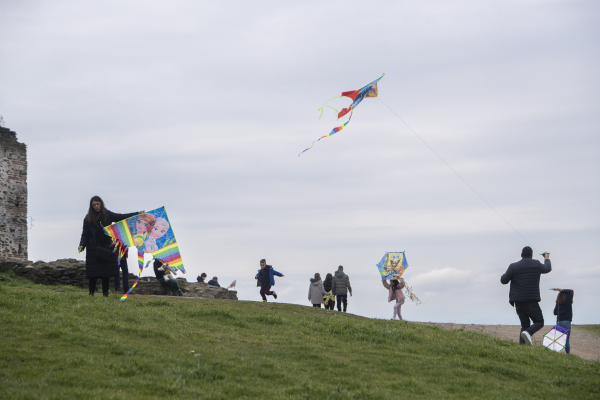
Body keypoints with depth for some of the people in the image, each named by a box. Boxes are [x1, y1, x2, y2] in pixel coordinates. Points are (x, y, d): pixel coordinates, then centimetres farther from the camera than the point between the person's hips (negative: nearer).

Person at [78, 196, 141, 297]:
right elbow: (85, 234, 5)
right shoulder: (88, 218, 5)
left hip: (107, 247, 1)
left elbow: (121, 217, 11)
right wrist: (82, 245, -11)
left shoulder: (108, 215, 7)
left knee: (107, 272, 0)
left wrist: (137, 213, 7)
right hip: (93, 249, -1)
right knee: (93, 273, -5)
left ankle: (105, 293, 6)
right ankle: (91, 293, 4)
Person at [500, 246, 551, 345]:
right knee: (539, 322, 8)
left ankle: (522, 344, -4)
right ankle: (528, 332, -21)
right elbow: (548, 268, 25)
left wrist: (505, 275, 23)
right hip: (532, 301, -2)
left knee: (525, 324, 12)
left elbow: (503, 280, 1)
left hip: (518, 302, 2)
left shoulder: (513, 267, 0)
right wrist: (547, 259, 46)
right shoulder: (537, 264, 4)